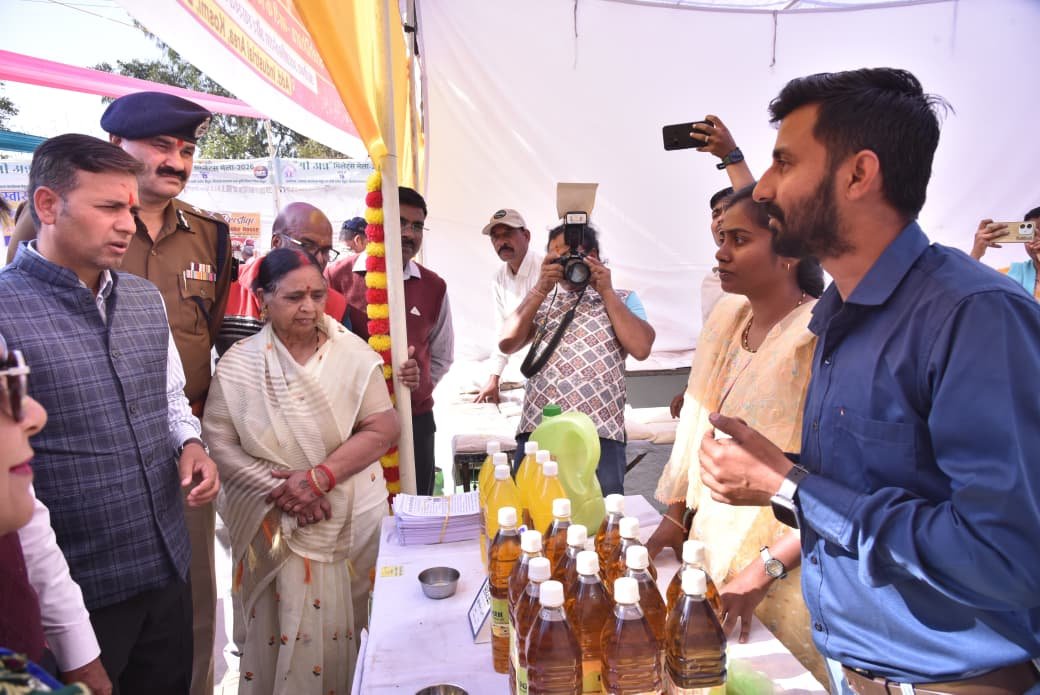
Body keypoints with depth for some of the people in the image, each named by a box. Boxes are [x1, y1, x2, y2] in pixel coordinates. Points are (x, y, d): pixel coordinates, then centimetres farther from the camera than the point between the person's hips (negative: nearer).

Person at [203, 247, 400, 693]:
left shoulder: (353, 353, -3)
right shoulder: (239, 365, -2)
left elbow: (382, 429, -8)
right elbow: (219, 442, -6)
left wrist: (319, 476, -17)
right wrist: (279, 489, -17)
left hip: (351, 520, 0)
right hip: (275, 524, 0)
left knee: (344, 627, 10)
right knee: (283, 631, 9)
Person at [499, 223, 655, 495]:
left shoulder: (622, 299, 12)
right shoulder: (541, 300, 18)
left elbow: (641, 348, -5)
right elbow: (506, 344, 3)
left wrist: (606, 292, -1)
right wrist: (541, 289, -1)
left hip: (600, 435, -2)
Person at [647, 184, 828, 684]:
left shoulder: (824, 339, -21)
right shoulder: (726, 318, 1)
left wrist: (767, 567, -25)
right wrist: (675, 516, 9)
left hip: (786, 578, -6)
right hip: (713, 551, 7)